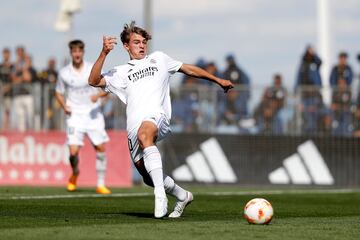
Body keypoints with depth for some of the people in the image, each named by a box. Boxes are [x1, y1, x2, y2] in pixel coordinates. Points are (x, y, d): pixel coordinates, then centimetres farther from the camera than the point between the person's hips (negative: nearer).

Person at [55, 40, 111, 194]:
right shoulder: (64, 73, 0)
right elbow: (59, 93, 13)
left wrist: (98, 94, -18)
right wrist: (64, 106, -5)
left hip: (93, 114, 1)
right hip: (75, 116, -1)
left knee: (101, 148, -5)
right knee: (73, 151, -12)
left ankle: (101, 184, 8)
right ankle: (75, 174, 22)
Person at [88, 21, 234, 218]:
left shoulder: (158, 59, 26)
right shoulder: (121, 72, 23)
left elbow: (188, 69, 34)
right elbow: (94, 81, 10)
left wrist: (218, 80, 35)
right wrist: (104, 53, -1)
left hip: (156, 116, -3)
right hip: (134, 126, 3)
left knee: (144, 136, -40)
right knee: (148, 177, -3)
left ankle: (160, 193, -46)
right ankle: (182, 196, 24)